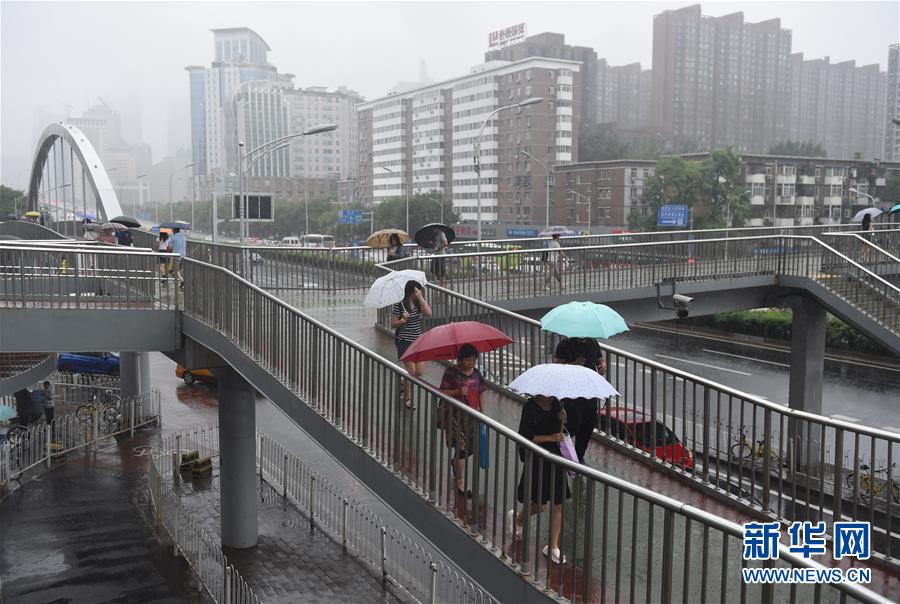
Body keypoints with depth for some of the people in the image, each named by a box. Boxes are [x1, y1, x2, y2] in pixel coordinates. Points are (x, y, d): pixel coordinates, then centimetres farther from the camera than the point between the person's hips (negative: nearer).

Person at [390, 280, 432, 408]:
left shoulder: (418, 303, 3)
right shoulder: (399, 305, -10)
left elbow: (428, 313, -15)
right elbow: (393, 324, -6)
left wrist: (420, 297, -18)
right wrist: (403, 320, -25)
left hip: (418, 340, 5)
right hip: (404, 341, -5)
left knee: (420, 372, 5)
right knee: (411, 371, -7)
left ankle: (402, 384, 35)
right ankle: (407, 400, 10)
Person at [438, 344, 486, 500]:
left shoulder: (476, 373, 7)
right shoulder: (451, 372, -8)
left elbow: (480, 393, 14)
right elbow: (442, 392, -9)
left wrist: (480, 411, 8)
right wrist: (458, 392, -23)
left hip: (472, 414, 6)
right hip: (456, 414, -5)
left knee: (472, 447, 11)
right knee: (461, 446, -9)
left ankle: (456, 463, 43)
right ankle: (461, 483, -2)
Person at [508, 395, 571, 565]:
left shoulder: (555, 404, 4)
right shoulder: (530, 407, -13)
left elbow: (559, 432, 11)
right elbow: (525, 437, -15)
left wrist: (562, 421, -9)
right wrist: (550, 438, -18)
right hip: (537, 460, -5)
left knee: (558, 505, 3)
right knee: (540, 504, 4)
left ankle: (553, 547, 13)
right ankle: (516, 518, 36)